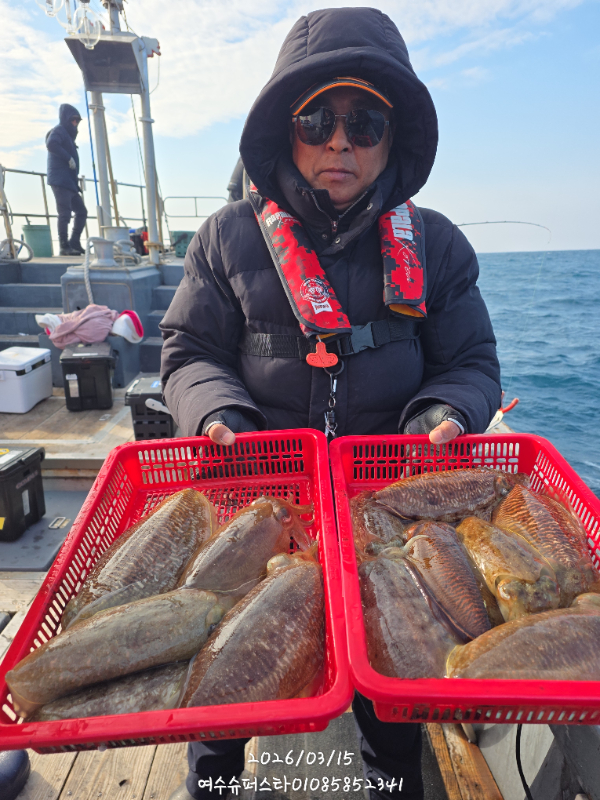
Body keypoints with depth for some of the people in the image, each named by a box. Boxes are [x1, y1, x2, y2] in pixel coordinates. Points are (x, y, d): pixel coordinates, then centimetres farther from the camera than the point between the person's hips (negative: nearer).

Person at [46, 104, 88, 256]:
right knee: (65, 213, -12)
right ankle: (65, 247, -11)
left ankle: (74, 243, 11)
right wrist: (68, 158, -19)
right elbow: (51, 143, -22)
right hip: (60, 180, -9)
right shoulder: (59, 131, -2)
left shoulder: (68, 134, 26)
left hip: (70, 182, 9)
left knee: (81, 211, 9)